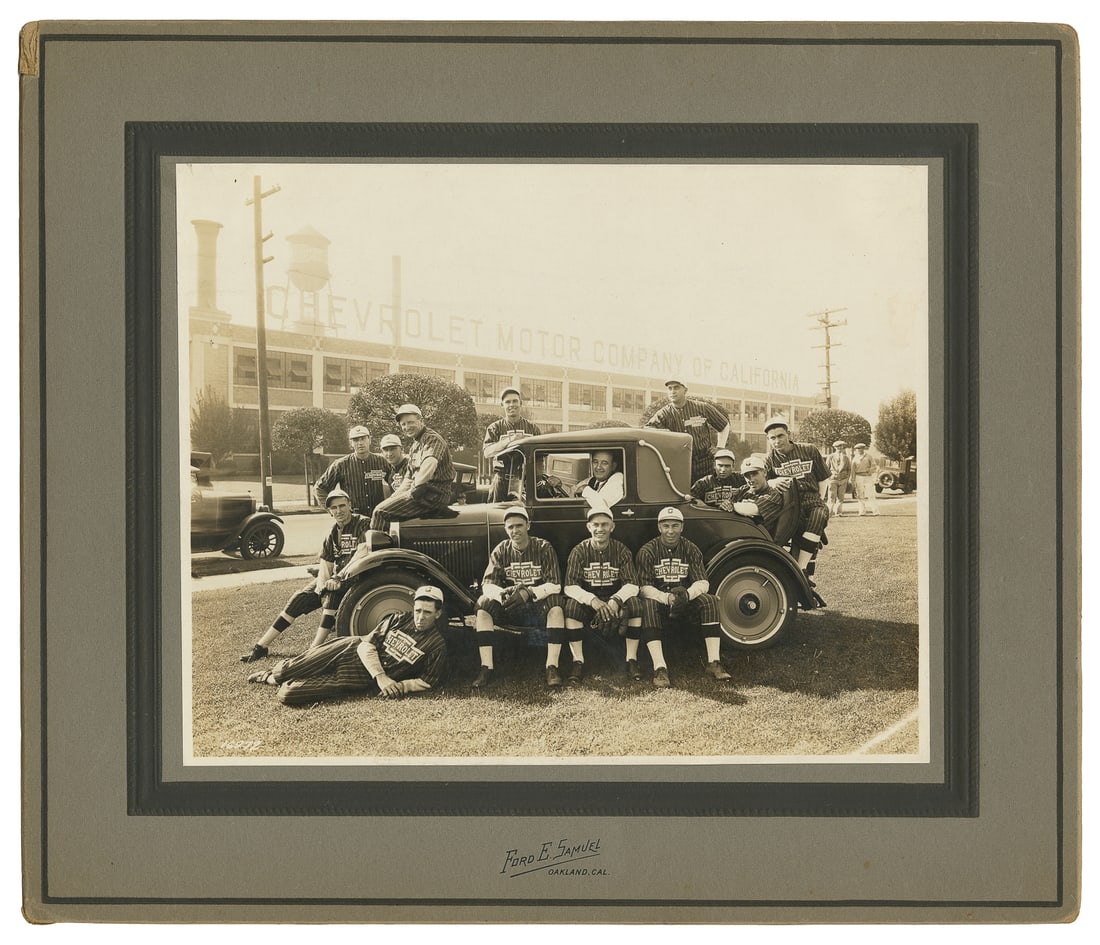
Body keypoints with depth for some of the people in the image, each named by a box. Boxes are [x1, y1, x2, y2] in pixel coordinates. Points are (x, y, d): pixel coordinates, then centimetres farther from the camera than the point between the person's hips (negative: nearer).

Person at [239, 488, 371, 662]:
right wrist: (323, 592, -20)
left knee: (334, 591, -36)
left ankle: (315, 648, -36)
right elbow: (325, 567, 0)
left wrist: (338, 577, -34)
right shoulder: (332, 535, 8)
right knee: (300, 598, -10)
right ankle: (261, 646, -6)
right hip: (337, 577, 6)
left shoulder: (362, 525, -11)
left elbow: (363, 552, -27)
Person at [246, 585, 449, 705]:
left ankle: (271, 680, 17)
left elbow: (429, 682, -3)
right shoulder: (398, 620, -1)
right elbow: (365, 645, -6)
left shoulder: (437, 646, -9)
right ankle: (275, 673, 31)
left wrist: (398, 687, -20)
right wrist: (381, 677, -22)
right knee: (282, 672, -6)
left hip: (357, 680, -2)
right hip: (351, 651, 3)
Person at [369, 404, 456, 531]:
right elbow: (409, 478, 25)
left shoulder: (432, 439, -9)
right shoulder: (414, 447, 22)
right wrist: (394, 497, 11)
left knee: (380, 512, -16)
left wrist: (415, 488, -29)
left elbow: (430, 464, -28)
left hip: (436, 494, -10)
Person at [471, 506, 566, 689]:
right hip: (510, 610, 2)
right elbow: (487, 585, -8)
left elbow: (555, 585, -14)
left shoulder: (543, 548, -5)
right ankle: (486, 668, -27)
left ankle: (552, 668, -35)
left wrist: (528, 593, -32)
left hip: (538, 608, -2)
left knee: (556, 604, -34)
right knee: (483, 604, -25)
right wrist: (502, 594, -33)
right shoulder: (501, 551, 2)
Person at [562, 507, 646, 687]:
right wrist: (593, 601, -33)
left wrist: (615, 601, -32)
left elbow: (632, 585, -11)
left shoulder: (621, 550, -3)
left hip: (615, 603, 1)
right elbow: (570, 587, -15)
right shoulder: (579, 552, -5)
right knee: (571, 605, -32)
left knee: (634, 603, -29)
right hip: (588, 603, 0)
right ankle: (578, 662, -26)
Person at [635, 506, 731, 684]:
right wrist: (667, 598, -34)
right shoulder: (647, 551, -5)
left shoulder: (691, 550, 3)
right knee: (648, 605, -36)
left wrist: (688, 594, -30)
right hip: (658, 601, -2)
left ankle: (713, 663, -27)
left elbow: (703, 582, -6)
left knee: (710, 601, -25)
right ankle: (659, 668, -43)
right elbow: (643, 588, -14)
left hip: (685, 604, 3)